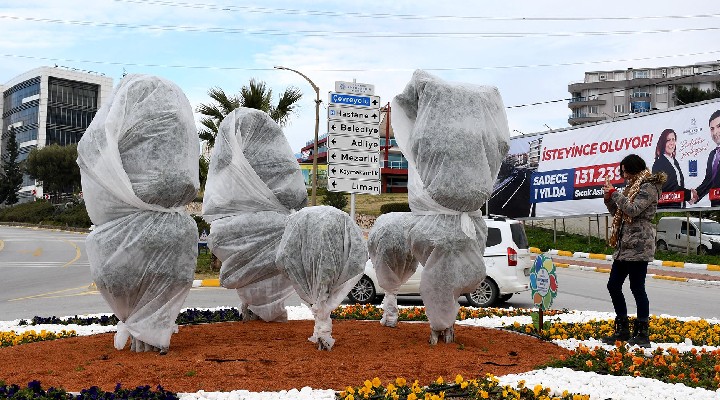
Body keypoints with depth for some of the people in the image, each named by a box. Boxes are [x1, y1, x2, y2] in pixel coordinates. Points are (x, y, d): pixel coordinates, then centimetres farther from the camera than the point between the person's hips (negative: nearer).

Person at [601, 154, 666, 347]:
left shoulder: (649, 187, -8)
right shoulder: (631, 187, 19)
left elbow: (632, 210, -19)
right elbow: (618, 213, 22)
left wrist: (615, 193, -12)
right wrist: (609, 198, 6)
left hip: (639, 246, -10)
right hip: (624, 246, 10)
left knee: (637, 288, -7)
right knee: (613, 285, 10)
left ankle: (642, 334, 1)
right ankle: (623, 330, 19)